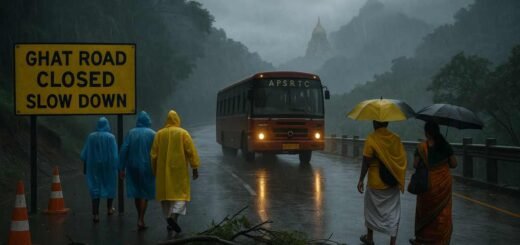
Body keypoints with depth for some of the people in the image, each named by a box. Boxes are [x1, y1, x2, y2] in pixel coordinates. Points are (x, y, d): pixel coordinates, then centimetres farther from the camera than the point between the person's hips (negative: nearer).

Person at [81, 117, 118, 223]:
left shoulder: (91, 137, -3)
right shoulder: (110, 137, -10)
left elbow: (84, 154, 1)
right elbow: (115, 155, -12)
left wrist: (85, 167, 10)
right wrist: (116, 168, -6)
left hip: (94, 167, 1)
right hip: (108, 166, -1)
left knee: (95, 189, 3)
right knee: (110, 185, 20)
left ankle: (96, 214, -6)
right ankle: (109, 209, 34)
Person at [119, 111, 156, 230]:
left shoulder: (131, 133, -1)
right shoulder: (152, 134, -7)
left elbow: (124, 150, -5)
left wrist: (122, 168, -1)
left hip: (133, 168, 3)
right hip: (147, 167, -2)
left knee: (137, 192, 15)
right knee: (145, 193, 3)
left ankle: (140, 219, 25)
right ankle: (141, 220, -9)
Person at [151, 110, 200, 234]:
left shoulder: (159, 134, 3)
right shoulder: (183, 133, -4)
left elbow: (154, 154, 5)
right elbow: (191, 152, -8)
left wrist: (155, 171, 14)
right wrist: (195, 168, -4)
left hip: (163, 171, 3)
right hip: (179, 170, -3)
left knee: (166, 194, 12)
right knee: (181, 193, 3)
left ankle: (170, 223, 14)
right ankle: (174, 215, -21)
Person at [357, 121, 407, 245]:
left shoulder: (371, 139, -13)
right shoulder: (396, 138, -1)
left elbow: (366, 162, -14)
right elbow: (402, 159, 1)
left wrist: (361, 180, -6)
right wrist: (399, 179, 11)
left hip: (376, 183, -3)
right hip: (393, 183, 3)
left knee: (372, 210, 17)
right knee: (393, 213, 8)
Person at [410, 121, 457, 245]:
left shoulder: (421, 147, -11)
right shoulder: (445, 146, -5)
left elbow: (415, 165, -12)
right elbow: (454, 164, -2)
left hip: (428, 183, -1)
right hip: (444, 183, 1)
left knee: (425, 210, 13)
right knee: (442, 211, 10)